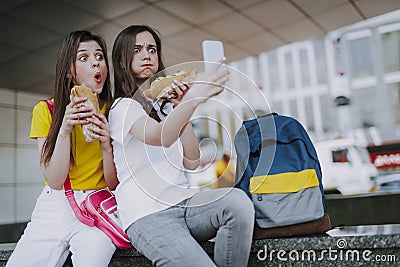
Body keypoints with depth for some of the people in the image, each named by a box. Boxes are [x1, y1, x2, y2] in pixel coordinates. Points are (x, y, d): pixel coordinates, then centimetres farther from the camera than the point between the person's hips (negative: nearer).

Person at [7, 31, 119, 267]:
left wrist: (106, 145, -21)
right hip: (54, 209, 2)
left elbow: (114, 184, -4)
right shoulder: (46, 110, 0)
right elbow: (55, 181, -8)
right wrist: (65, 129, -20)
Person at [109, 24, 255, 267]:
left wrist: (180, 109, 0)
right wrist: (193, 98, -38)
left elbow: (192, 162, 7)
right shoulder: (123, 107, -2)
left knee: (237, 200, -25)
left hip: (183, 201, 6)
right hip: (148, 215, -5)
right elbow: (159, 137, -26)